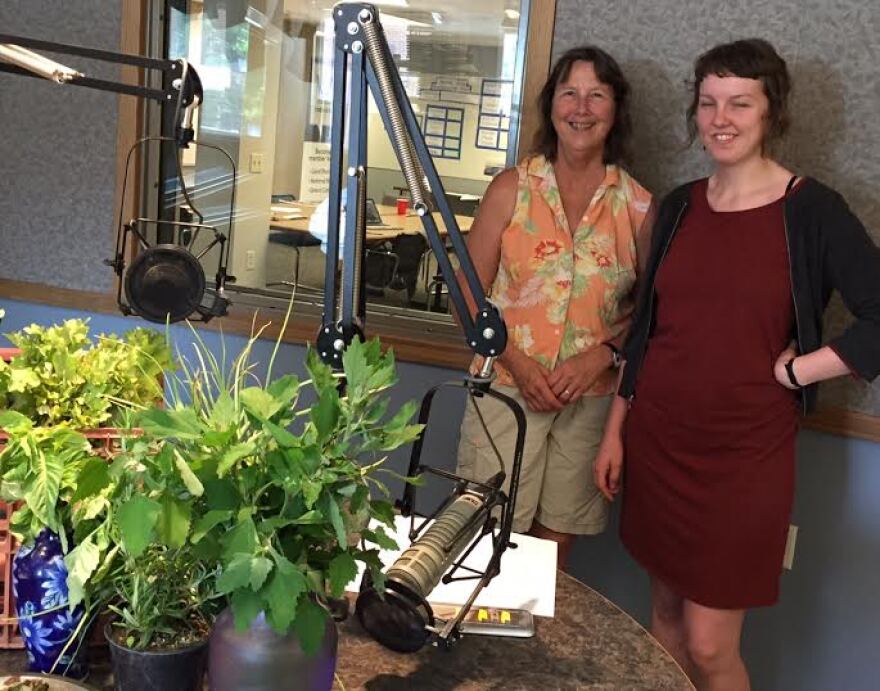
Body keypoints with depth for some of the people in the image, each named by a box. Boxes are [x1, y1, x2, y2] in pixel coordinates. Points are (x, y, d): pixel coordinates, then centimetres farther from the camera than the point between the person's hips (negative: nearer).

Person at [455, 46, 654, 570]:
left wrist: (603, 354, -9)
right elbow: (469, 292, 0)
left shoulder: (636, 204, 2)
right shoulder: (512, 188, 0)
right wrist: (517, 362, -12)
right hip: (508, 389, -1)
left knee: (556, 542, 12)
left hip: (592, 398, 2)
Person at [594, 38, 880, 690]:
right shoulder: (679, 206, 6)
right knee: (665, 611, 16)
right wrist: (615, 430, 11)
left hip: (746, 453, -4)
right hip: (657, 439, 5)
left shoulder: (812, 210, -9)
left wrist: (796, 370, -13)